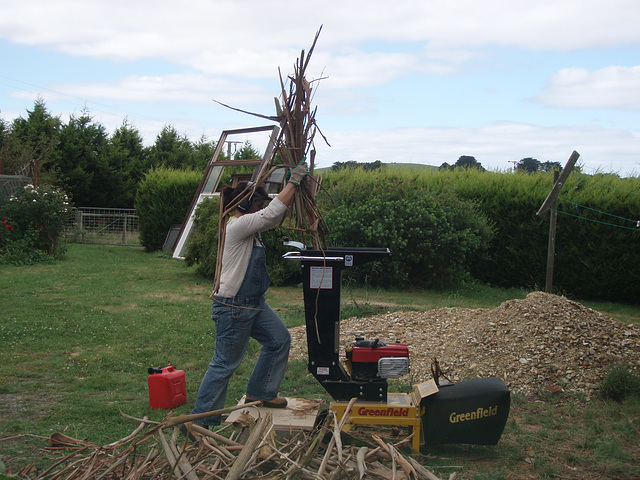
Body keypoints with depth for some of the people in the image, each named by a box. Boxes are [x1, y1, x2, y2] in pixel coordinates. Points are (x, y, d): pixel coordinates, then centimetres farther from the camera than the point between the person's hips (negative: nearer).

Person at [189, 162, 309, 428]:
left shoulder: (249, 226, 11)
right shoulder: (237, 226, -19)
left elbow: (278, 214, 16)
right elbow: (273, 213, -25)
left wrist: (294, 184, 5)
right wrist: (293, 182, -17)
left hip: (254, 304, 10)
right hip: (232, 307, -10)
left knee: (280, 339, 18)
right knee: (225, 363, -3)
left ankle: (261, 392, 33)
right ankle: (201, 419, 8)